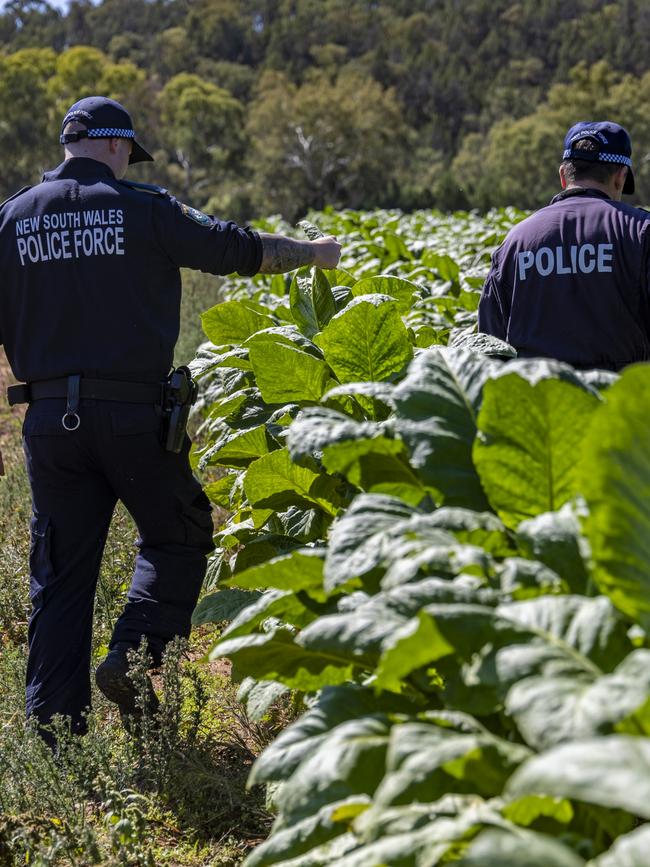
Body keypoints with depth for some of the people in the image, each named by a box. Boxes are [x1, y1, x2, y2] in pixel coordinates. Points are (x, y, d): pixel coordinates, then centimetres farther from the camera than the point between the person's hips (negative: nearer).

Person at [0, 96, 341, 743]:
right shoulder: (142, 210, -4)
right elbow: (235, 248, 2)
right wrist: (312, 253, 17)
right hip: (133, 414, -3)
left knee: (60, 573, 9)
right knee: (179, 536, 16)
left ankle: (54, 727, 8)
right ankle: (135, 655, -4)